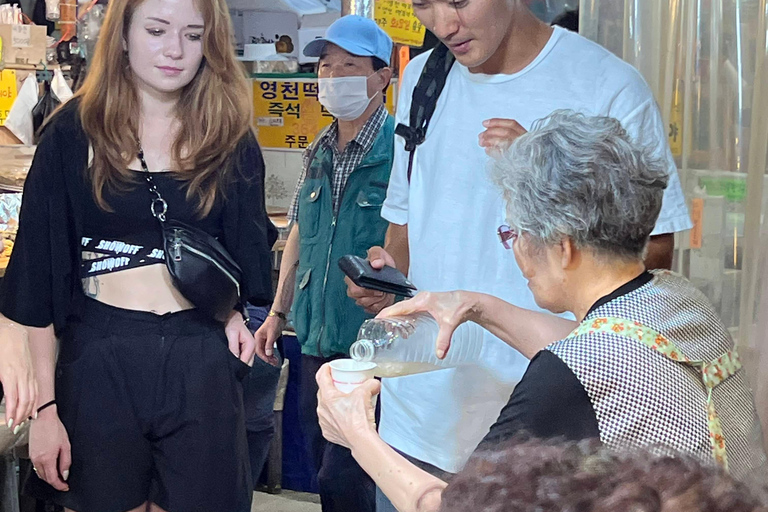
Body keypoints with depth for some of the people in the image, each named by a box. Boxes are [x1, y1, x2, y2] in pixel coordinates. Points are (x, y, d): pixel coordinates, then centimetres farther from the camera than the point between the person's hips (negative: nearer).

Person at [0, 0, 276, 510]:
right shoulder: (74, 132, -2)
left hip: (200, 360, 1)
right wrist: (46, 404, -5)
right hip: (98, 358, -1)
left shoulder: (231, 137, 3)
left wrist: (233, 312, -4)